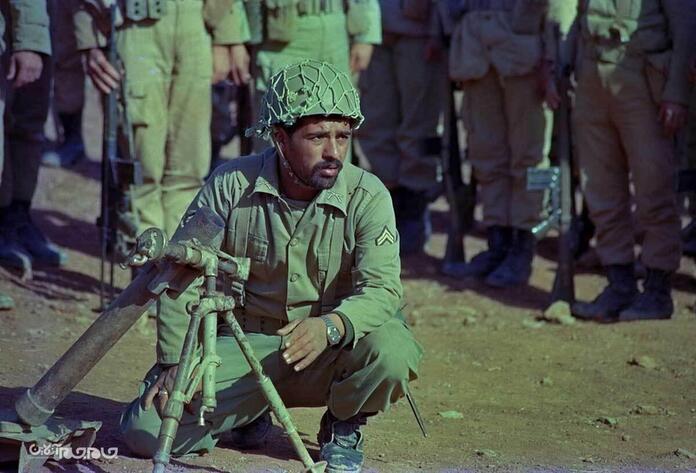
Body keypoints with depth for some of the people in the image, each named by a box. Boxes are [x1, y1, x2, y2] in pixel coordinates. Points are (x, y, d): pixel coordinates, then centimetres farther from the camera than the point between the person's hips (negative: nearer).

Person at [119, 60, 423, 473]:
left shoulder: (367, 196, -13)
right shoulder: (231, 184, -10)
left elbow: (381, 289, -23)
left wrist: (331, 326, -44)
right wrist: (176, 362, -11)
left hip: (328, 355, 0)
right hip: (242, 348, 0)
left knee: (391, 346, -34)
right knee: (146, 431, -18)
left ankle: (345, 428, 2)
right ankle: (249, 411, 14)